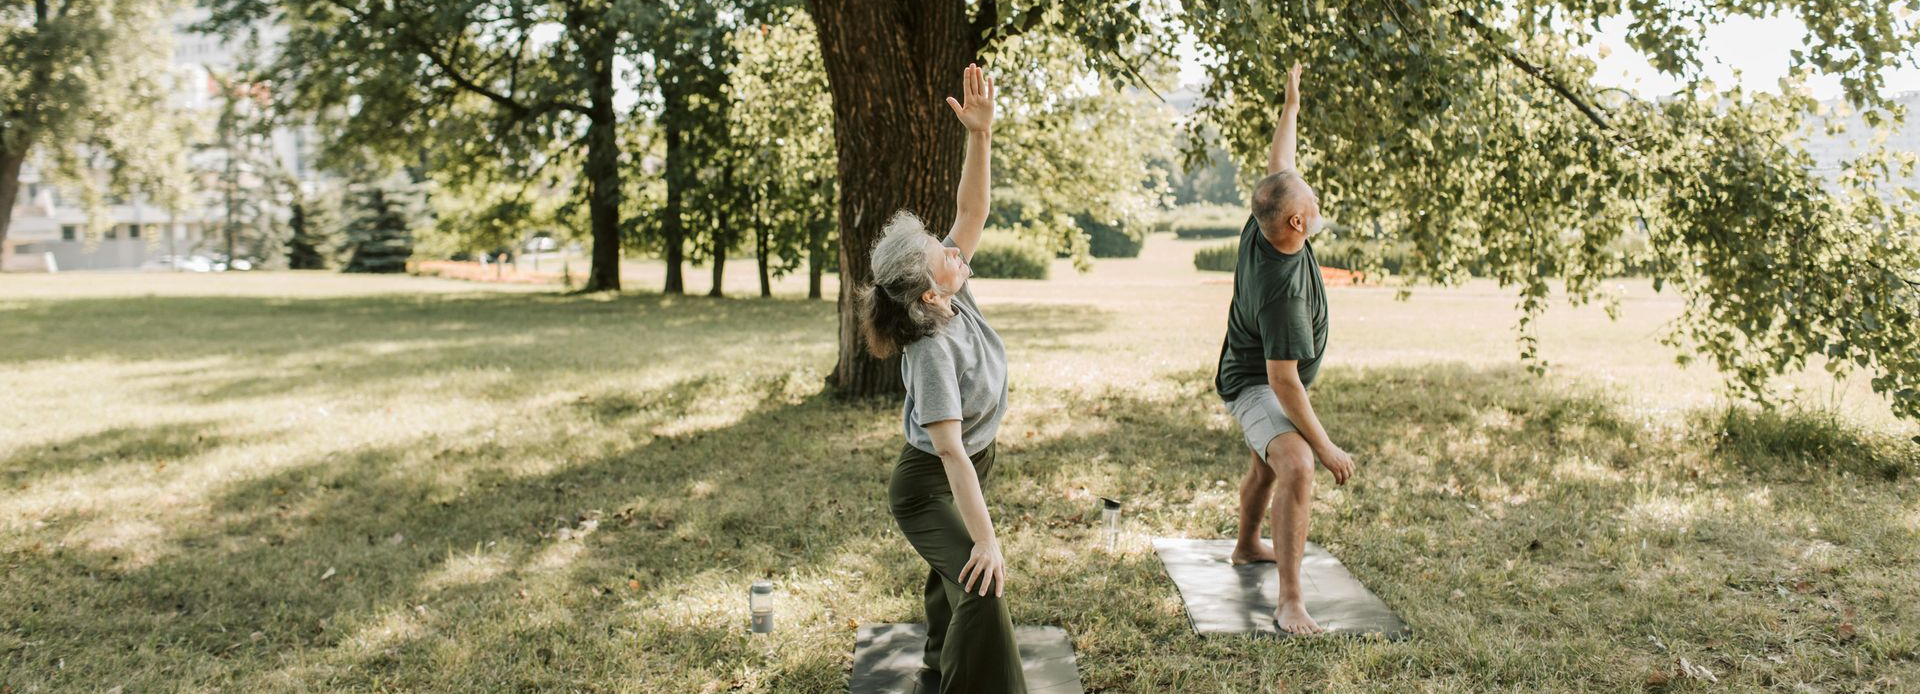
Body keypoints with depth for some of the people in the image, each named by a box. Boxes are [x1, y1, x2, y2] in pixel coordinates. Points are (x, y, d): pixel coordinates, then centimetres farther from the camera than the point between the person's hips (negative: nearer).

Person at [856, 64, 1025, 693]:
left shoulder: (955, 300, -13)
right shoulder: (932, 351, -35)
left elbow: (972, 213, -12)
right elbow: (951, 451, -38)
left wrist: (980, 135, -25)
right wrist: (986, 539, -40)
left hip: (971, 466, 9)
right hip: (929, 485, -9)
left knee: (957, 570, 28)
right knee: (979, 586, -26)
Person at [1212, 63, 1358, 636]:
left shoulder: (1264, 223, -16)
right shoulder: (1283, 289, -38)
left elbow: (1278, 165, 7)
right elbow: (1283, 380, -35)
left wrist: (1291, 105, 14)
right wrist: (1325, 446, -29)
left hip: (1264, 377, 10)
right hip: (1257, 385, -10)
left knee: (1268, 462, 29)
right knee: (1297, 466, -30)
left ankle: (1248, 546, 55)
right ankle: (1290, 601, -32)